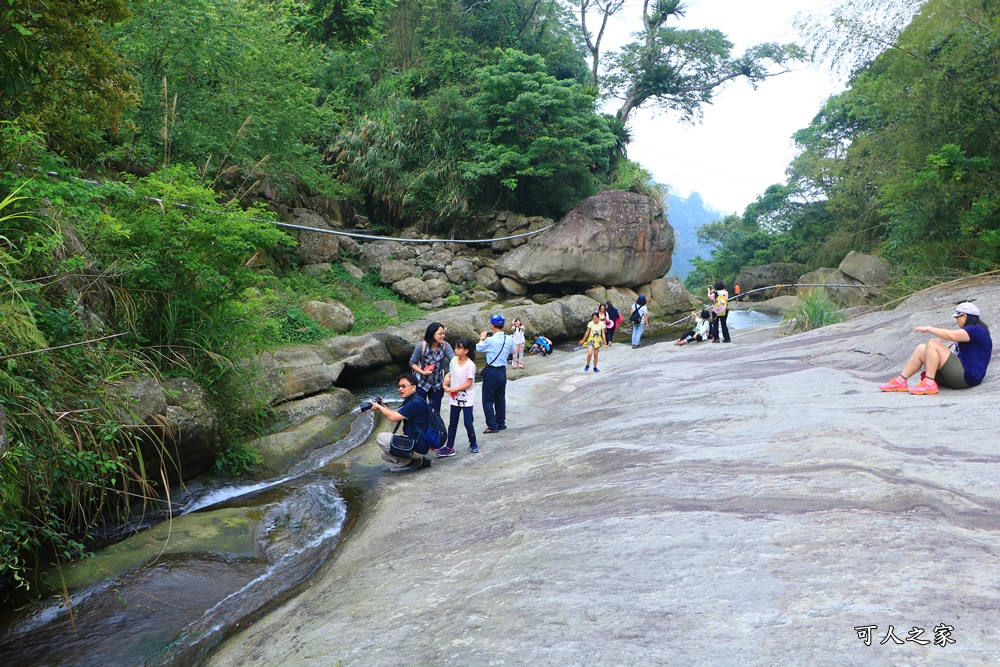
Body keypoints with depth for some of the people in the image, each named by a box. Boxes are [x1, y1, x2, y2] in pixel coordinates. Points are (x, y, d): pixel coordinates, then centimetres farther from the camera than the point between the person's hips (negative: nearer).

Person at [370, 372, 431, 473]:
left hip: (417, 447, -11)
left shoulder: (416, 403, -22)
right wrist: (384, 406, 4)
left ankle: (408, 464, -6)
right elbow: (397, 415, 17)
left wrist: (378, 407, -8)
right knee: (385, 455, 21)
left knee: (381, 438, -13)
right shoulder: (410, 401, 12)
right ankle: (419, 461, 12)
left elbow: (394, 417, -22)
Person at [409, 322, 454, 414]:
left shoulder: (445, 346, -12)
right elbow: (412, 363, -6)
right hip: (422, 384, -2)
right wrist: (423, 372, -21)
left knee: (435, 413, 13)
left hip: (437, 385, 2)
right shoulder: (422, 346, -16)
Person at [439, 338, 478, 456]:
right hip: (455, 397, 6)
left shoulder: (470, 365, -18)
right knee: (452, 423, 9)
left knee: (468, 423, 1)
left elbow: (469, 383, -18)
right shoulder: (454, 360, -1)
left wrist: (454, 389, -18)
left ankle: (473, 444, 24)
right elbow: (450, 372, 14)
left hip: (467, 398, -6)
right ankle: (449, 448, 15)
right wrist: (446, 378, -8)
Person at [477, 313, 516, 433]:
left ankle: (492, 426, 3)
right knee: (500, 398, 19)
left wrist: (482, 338, 17)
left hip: (491, 372, -6)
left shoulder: (490, 340, -20)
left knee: (488, 400, 3)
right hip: (503, 371, 6)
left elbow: (478, 348, -3)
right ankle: (501, 423, 27)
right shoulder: (509, 339, -4)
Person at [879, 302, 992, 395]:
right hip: (962, 375, 10)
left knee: (933, 344, -19)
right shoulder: (970, 330, 23)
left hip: (966, 377, -10)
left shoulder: (977, 330, -10)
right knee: (921, 349, 2)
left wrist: (929, 329, -14)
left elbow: (951, 335, -24)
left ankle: (929, 384, -22)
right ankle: (901, 381, -6)